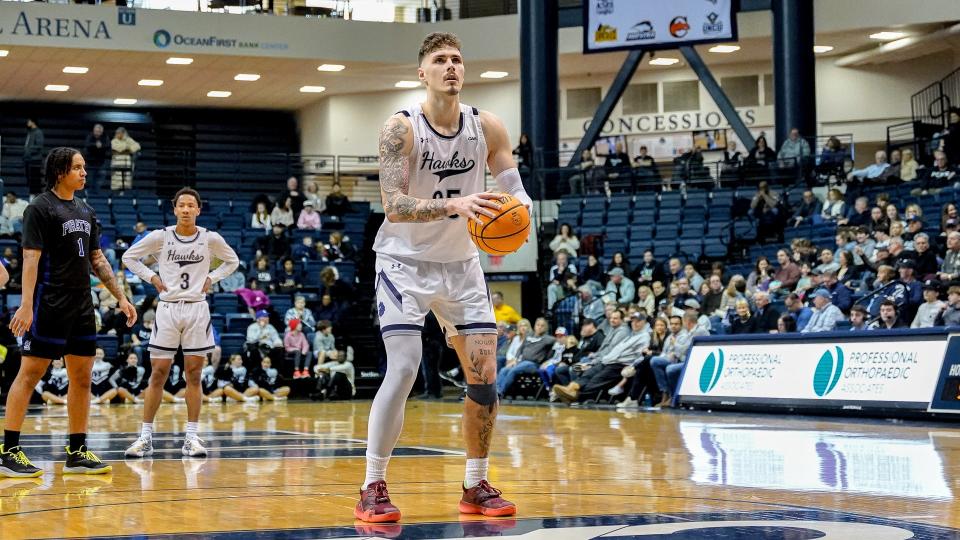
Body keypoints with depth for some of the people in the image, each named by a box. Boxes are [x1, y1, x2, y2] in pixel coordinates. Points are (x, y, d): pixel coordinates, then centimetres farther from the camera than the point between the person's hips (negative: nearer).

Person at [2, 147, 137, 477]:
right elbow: (31, 258, -14)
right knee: (30, 374, -5)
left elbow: (97, 260, 20)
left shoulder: (86, 212, 16)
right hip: (49, 306, -8)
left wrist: (121, 298, 15)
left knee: (82, 378, 7)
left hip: (82, 307, 8)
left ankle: (77, 453, 13)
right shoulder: (40, 208, -7)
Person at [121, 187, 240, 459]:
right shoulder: (160, 237, -2)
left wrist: (211, 278, 3)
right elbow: (128, 257, 9)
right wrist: (151, 277, -2)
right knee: (158, 374, 0)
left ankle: (191, 437, 8)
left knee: (193, 375, 3)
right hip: (168, 308, -1)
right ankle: (146, 437, 5)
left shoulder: (210, 239, 0)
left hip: (197, 309, 1)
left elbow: (232, 261, 15)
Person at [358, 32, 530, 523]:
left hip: (461, 262, 5)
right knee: (403, 370, -17)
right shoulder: (401, 128, -18)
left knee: (484, 375, 1)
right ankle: (372, 490, -6)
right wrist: (454, 204, -42)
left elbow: (515, 189, -5)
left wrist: (518, 207, -29)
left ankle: (476, 487, 15)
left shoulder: (486, 127, -6)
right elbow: (394, 206, -27)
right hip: (405, 261, -5)